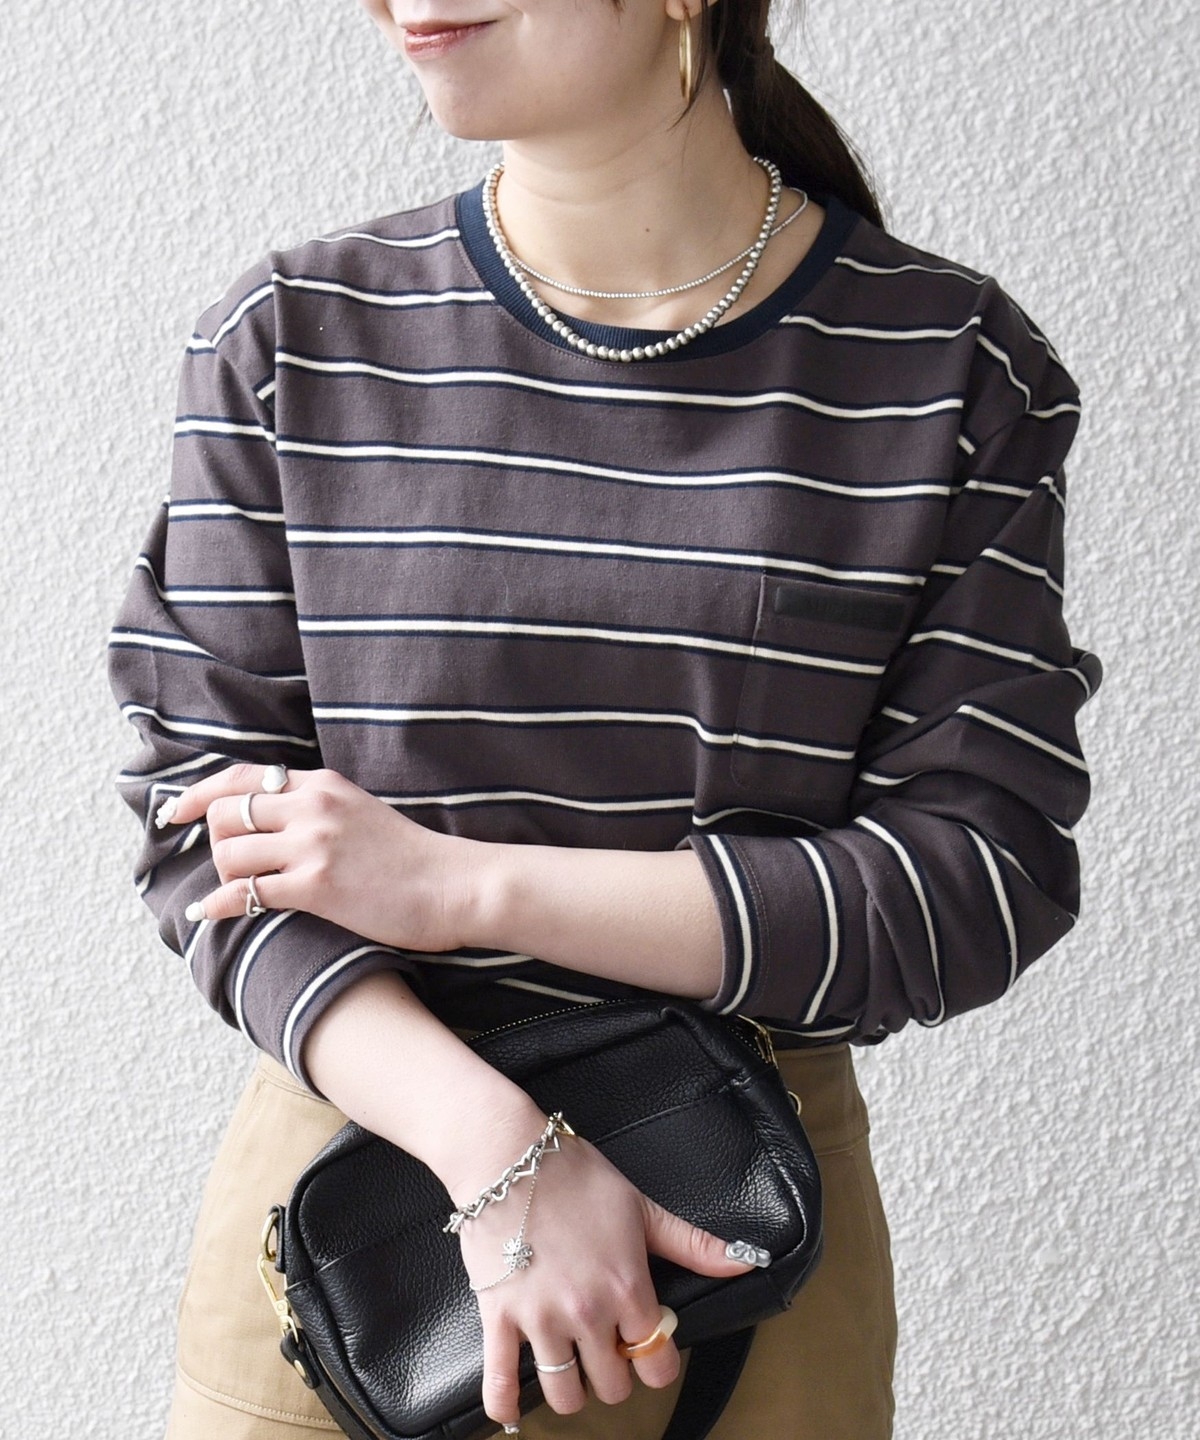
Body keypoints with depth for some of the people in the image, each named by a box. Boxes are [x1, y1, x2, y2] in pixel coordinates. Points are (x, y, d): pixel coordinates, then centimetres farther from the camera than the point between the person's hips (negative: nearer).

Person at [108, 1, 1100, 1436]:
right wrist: (499, 1149, -20)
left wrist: (467, 886, -17)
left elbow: (984, 880, -10)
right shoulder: (289, 340, -4)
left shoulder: (951, 371, -7)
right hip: (353, 1162, 1)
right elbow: (203, 832, -4)